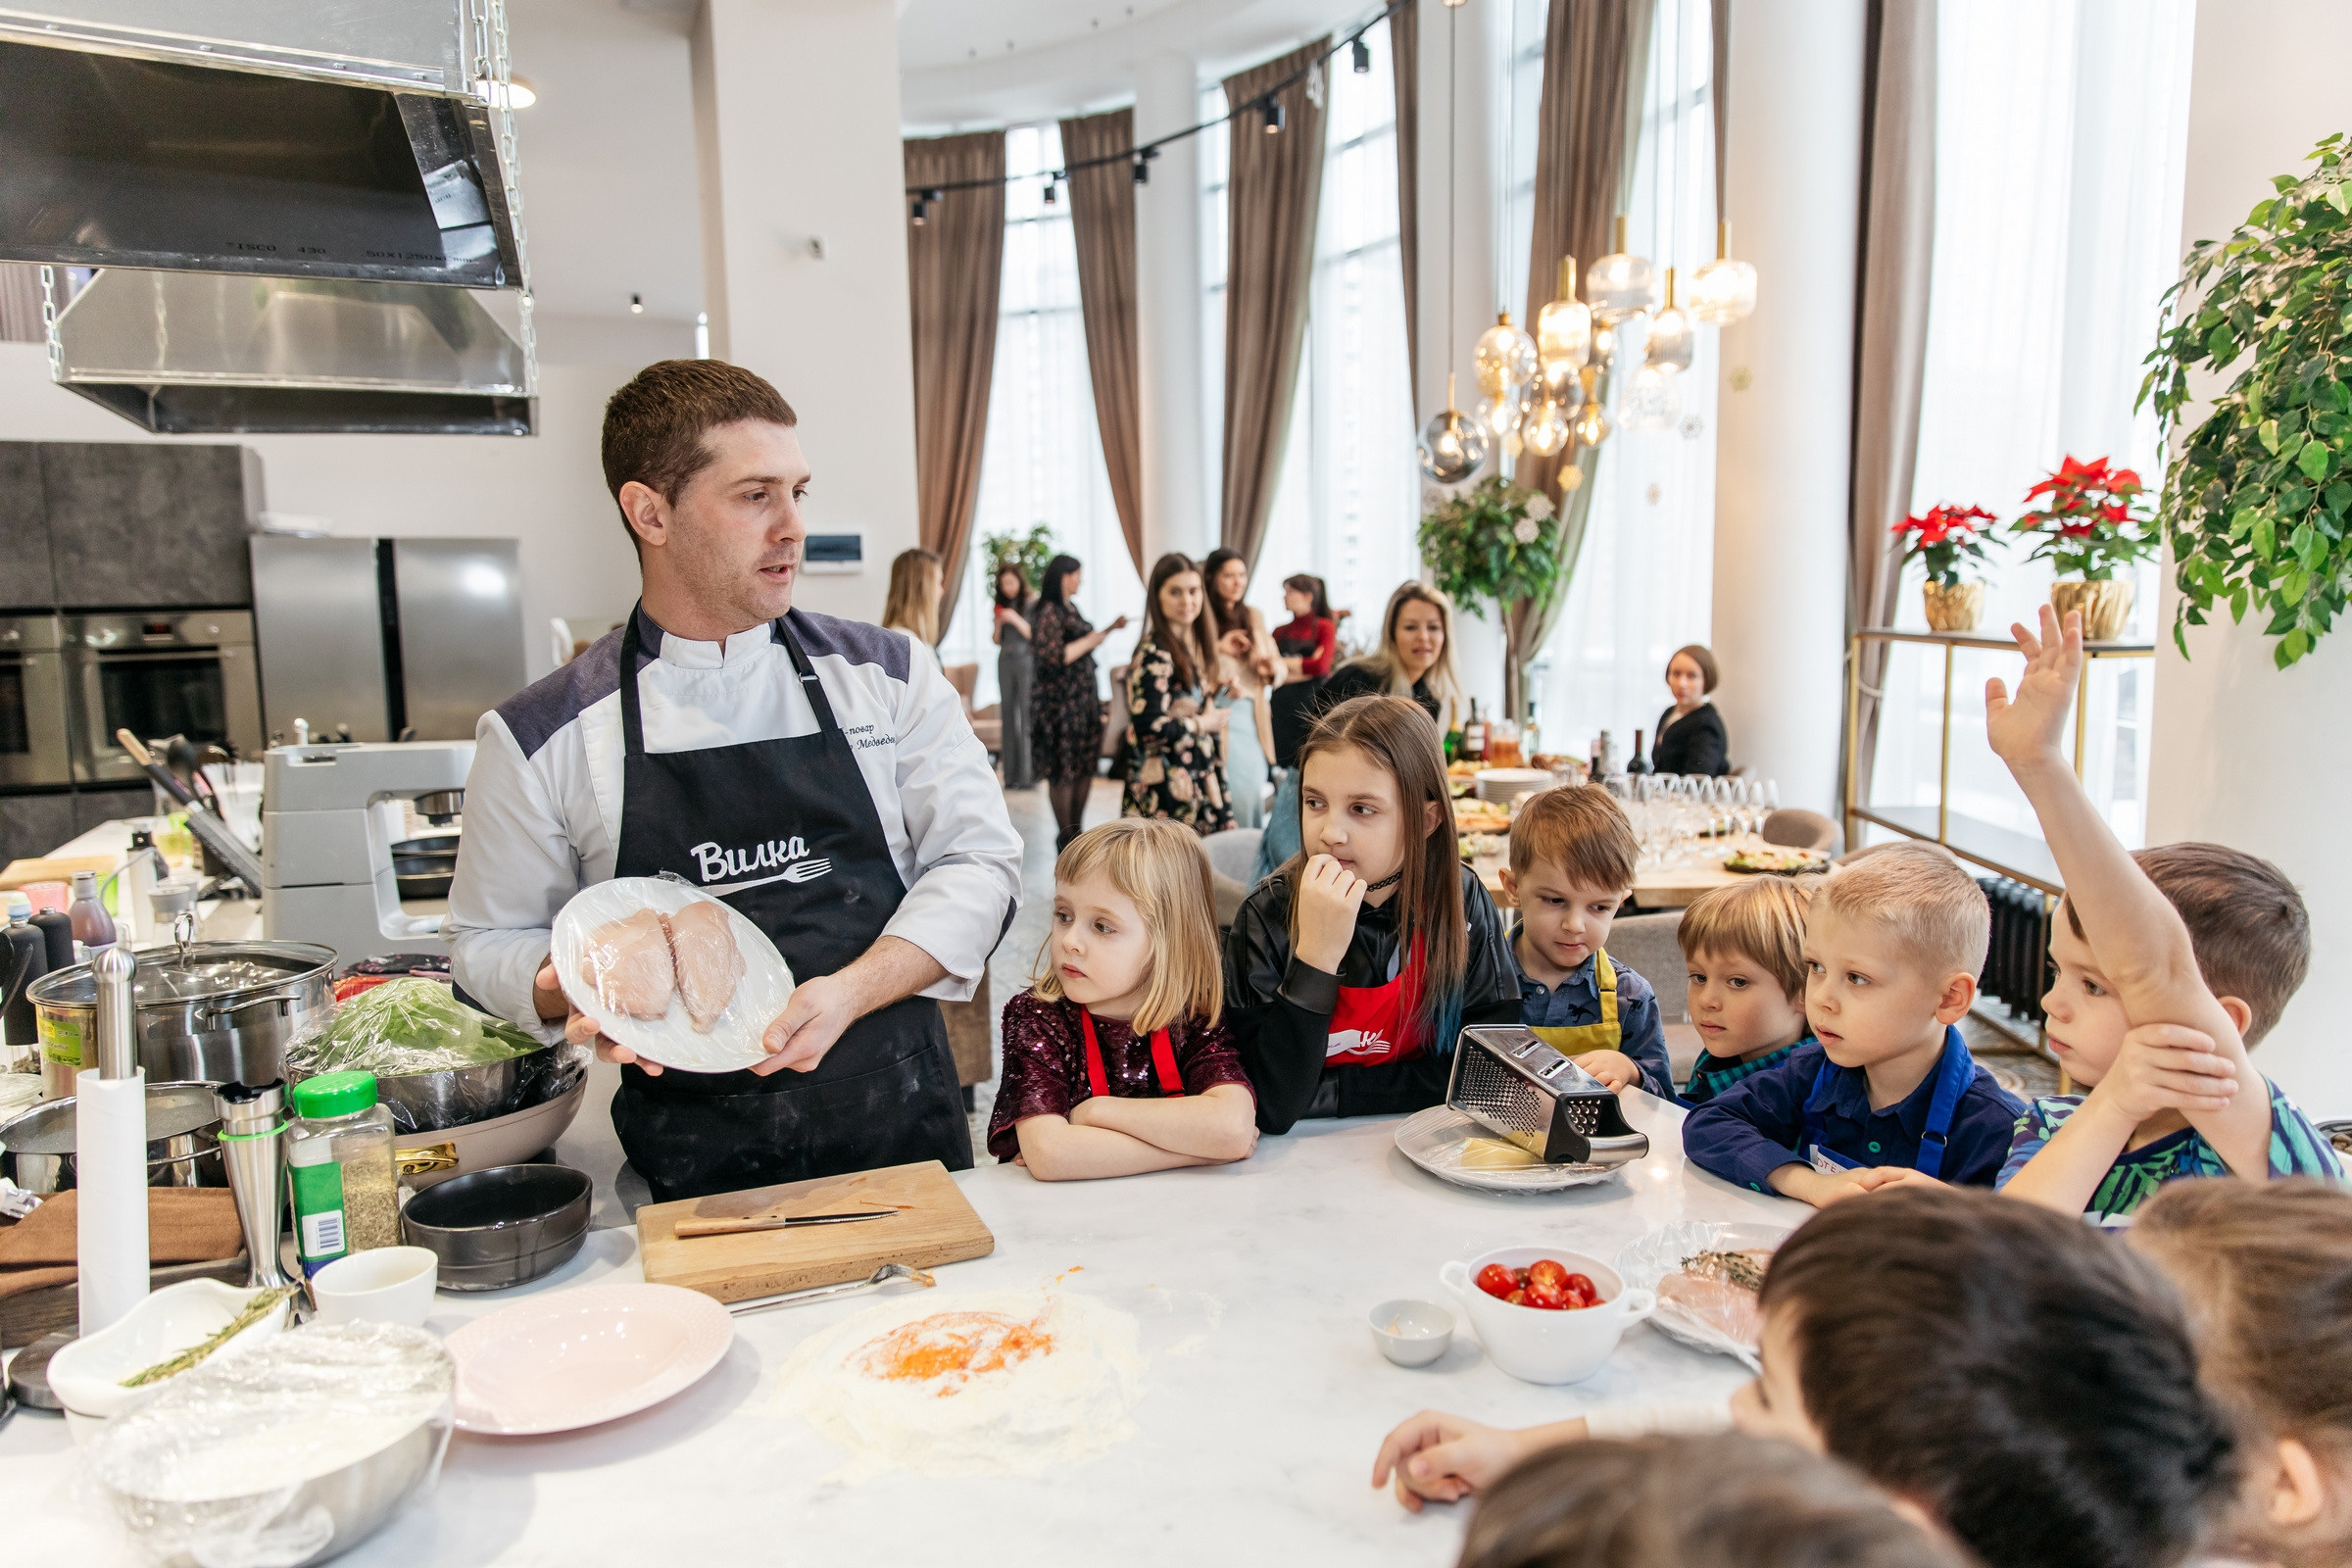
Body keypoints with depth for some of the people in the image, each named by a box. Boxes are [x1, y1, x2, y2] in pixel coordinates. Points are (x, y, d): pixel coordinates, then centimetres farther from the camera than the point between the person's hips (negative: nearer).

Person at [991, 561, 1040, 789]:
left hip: (1027, 661, -5)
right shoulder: (1003, 605, 12)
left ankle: (1028, 775, -10)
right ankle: (1010, 775, 5)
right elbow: (996, 640, 15)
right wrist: (998, 622, -4)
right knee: (1008, 716, 2)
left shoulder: (1033, 604, -4)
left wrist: (1016, 620, -20)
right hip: (1006, 662, 5)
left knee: (1027, 717, -10)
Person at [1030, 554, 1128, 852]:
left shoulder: (1070, 607, 15)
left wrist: (1110, 628, 19)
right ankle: (1065, 836, 7)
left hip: (1084, 697, 9)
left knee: (1086, 766, 10)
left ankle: (1077, 829, 20)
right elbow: (1055, 656, -20)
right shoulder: (1049, 611, -13)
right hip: (1060, 701, -9)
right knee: (1063, 771, -1)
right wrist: (1091, 640, -14)